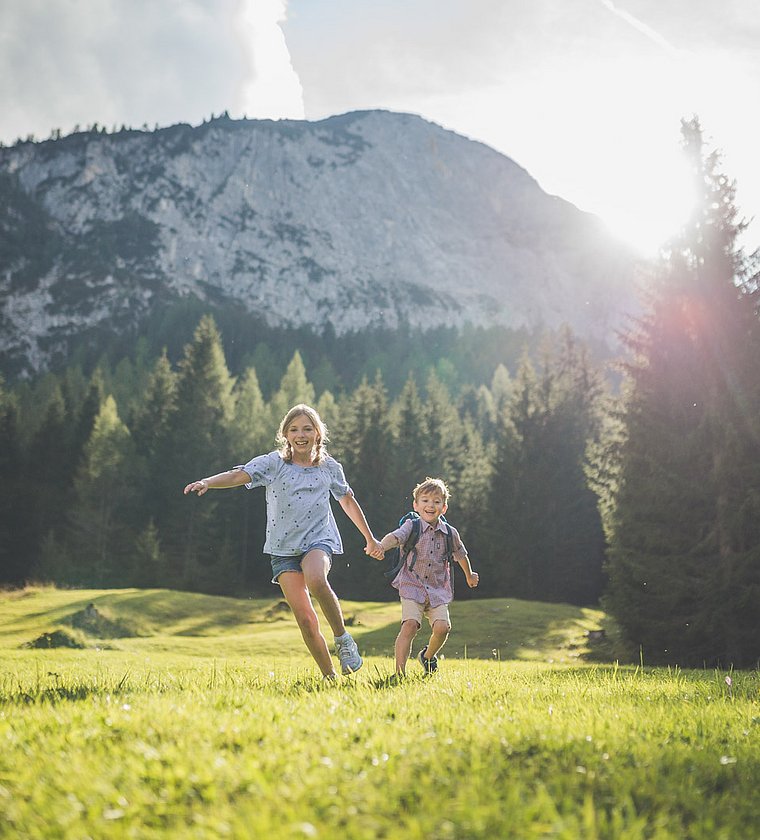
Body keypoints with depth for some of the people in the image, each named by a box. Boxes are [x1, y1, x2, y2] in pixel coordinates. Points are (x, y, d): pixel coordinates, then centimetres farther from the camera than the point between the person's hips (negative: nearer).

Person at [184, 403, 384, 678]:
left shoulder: (330, 467, 8)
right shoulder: (273, 463, 1)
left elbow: (348, 501, 22)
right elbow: (239, 475, -14)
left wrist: (370, 538, 29)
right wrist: (207, 482, -34)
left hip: (319, 537, 0)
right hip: (283, 546, 0)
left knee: (316, 581, -34)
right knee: (305, 618, -7)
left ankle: (342, 638, -13)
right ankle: (330, 676, 5)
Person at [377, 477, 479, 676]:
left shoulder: (450, 533, 4)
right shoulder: (412, 526, -6)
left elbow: (461, 554, 23)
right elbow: (395, 537, -28)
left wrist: (470, 576, 40)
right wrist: (381, 546, -51)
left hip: (438, 589, 3)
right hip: (412, 586, -3)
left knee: (442, 627, -13)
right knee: (410, 625, -22)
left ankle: (428, 656, 20)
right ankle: (399, 672, -16)